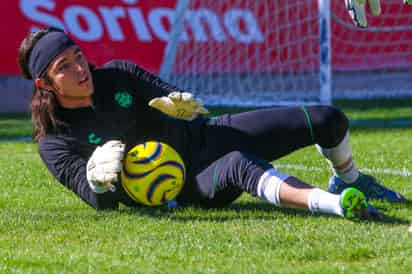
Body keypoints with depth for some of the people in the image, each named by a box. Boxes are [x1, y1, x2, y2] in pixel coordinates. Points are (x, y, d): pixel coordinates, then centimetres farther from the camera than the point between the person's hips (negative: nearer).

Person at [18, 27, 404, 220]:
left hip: (204, 136, 6)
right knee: (237, 166, -43)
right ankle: (337, 204, -63)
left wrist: (184, 105, -20)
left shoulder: (119, 74, 1)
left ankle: (348, 180, 31)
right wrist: (97, 179, -37)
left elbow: (182, 104, 6)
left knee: (326, 120, -1)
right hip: (183, 189, -6)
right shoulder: (55, 143, -9)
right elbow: (103, 203, -14)